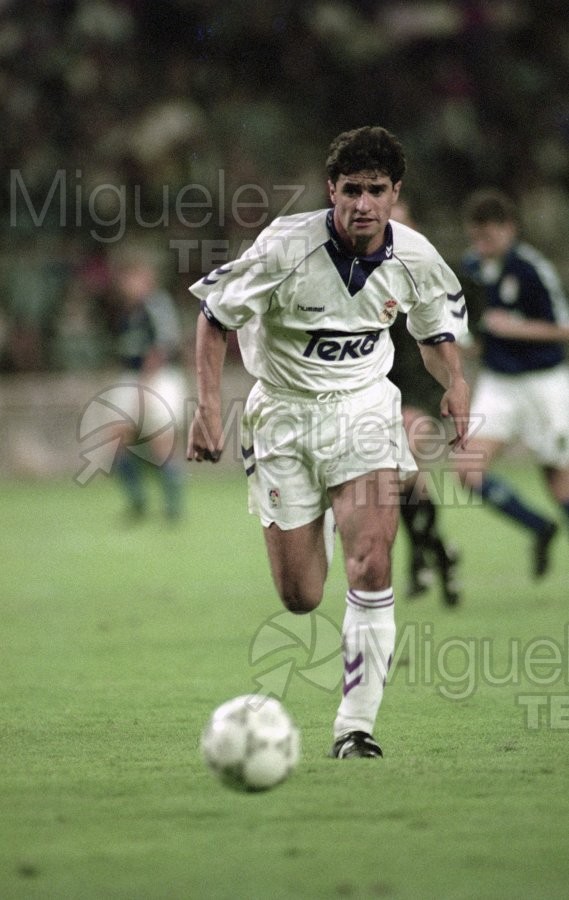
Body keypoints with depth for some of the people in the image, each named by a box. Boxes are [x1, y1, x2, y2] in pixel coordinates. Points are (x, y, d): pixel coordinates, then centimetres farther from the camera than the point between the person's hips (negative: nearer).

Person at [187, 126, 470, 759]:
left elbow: (436, 331, 12)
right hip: (283, 413, -1)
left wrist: (454, 385, -8)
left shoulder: (415, 259, -8)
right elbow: (214, 314, -8)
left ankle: (356, 725, -12)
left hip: (362, 407, 1)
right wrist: (208, 407, -17)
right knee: (301, 598, 3)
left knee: (370, 566, -20)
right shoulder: (285, 247, -19)